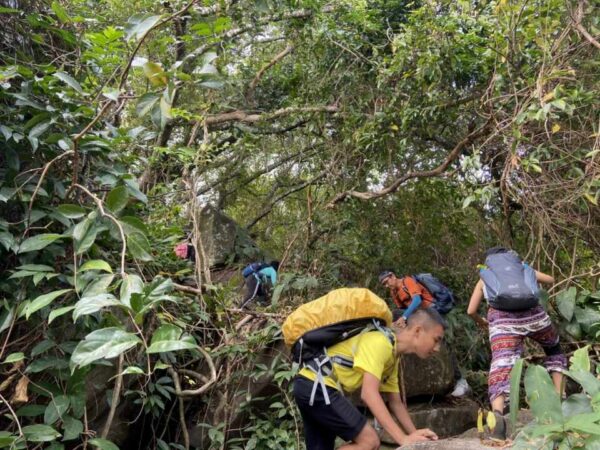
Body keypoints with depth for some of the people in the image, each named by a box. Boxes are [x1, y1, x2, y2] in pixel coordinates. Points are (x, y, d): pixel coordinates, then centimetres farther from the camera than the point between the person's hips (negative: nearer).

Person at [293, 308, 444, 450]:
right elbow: (369, 393, -27)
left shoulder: (393, 356, 13)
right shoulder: (380, 342, -19)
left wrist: (416, 436, 8)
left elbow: (395, 402, 19)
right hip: (316, 385, -10)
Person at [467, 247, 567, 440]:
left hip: (503, 321, -2)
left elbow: (471, 311, 23)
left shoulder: (484, 277, 26)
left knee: (501, 367, -15)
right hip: (533, 314, 2)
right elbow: (551, 280, 42)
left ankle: (497, 414, -40)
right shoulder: (522, 267, 28)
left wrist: (481, 322, 43)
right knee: (554, 350, 31)